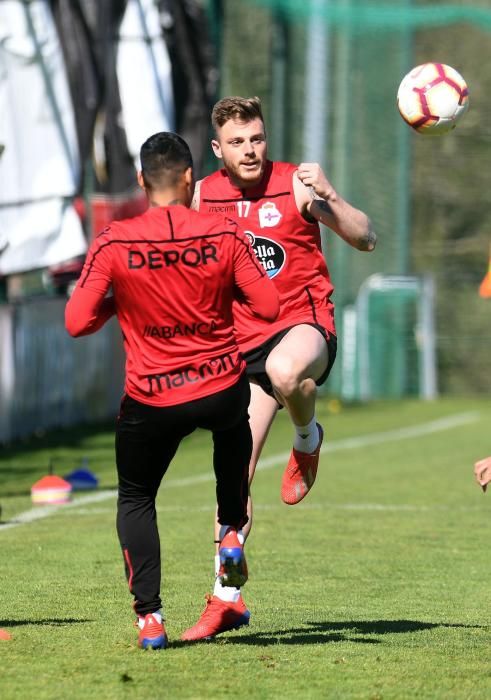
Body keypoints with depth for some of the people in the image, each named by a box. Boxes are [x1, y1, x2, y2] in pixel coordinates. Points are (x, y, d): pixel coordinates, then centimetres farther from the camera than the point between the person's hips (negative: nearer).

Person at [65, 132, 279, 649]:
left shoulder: (113, 244, -11)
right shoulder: (225, 235, -8)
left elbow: (76, 322, -10)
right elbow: (268, 306, -4)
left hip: (150, 401, -2)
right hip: (222, 387, 2)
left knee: (135, 499, 18)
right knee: (234, 427, 39)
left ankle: (149, 616, 4)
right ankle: (232, 531, 26)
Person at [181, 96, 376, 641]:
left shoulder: (295, 184, -6)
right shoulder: (204, 196, 5)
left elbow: (365, 239, -11)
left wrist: (327, 197, -27)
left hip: (305, 324, -4)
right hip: (244, 344, 4)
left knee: (285, 370, -42)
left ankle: (307, 439, -7)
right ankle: (225, 596, 10)